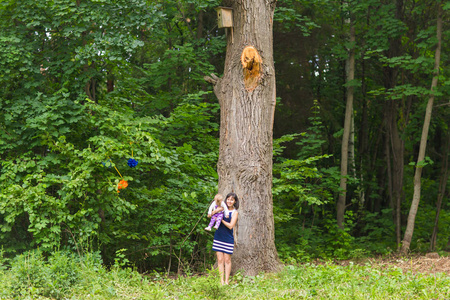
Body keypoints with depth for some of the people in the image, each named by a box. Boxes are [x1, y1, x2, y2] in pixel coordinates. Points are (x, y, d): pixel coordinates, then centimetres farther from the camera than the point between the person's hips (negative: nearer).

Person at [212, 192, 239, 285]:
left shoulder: (235, 212, -3)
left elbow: (230, 226, -13)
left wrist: (221, 219, -14)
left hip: (228, 238, -3)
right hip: (218, 237, 3)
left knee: (227, 260, 1)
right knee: (220, 259, 2)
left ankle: (226, 281, 8)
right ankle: (221, 281, 6)